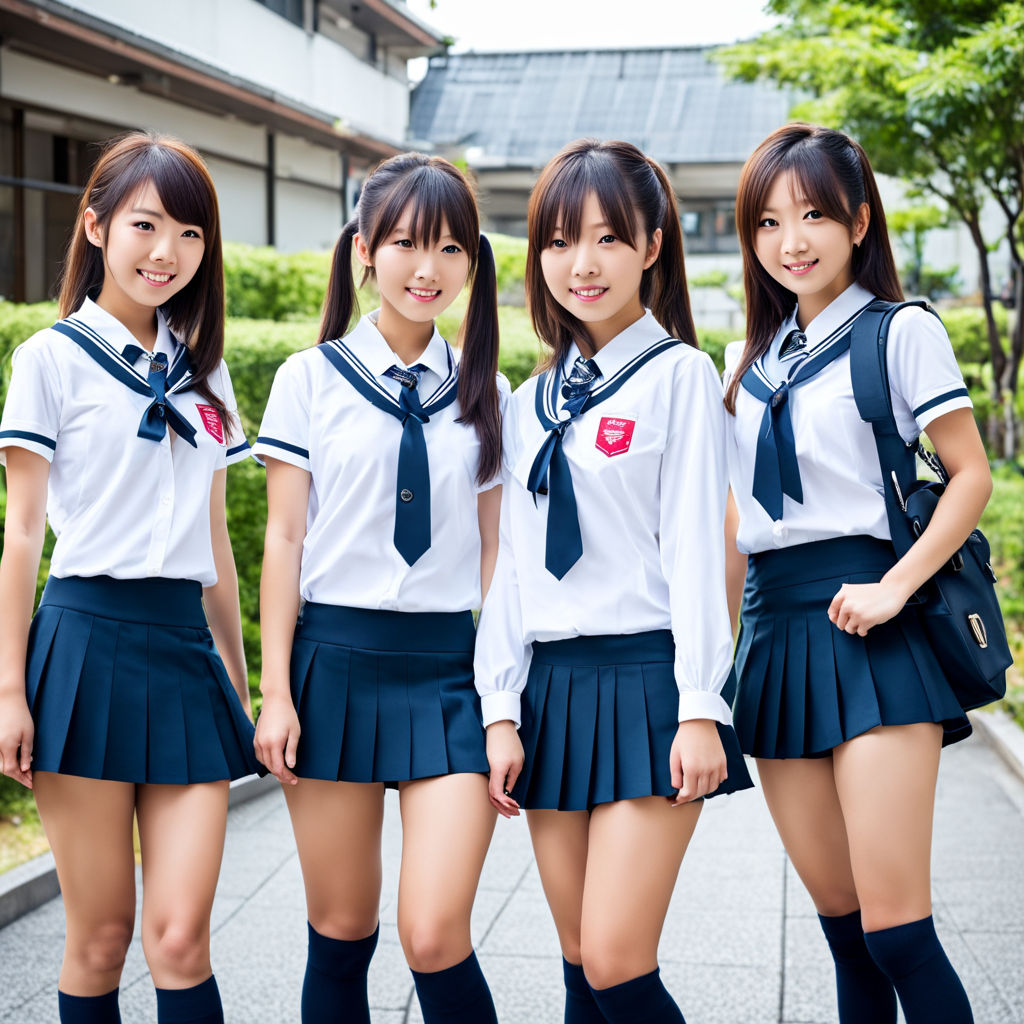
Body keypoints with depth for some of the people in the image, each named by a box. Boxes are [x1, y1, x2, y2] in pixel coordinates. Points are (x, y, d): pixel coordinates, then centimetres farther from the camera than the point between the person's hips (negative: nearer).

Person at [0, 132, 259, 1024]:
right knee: (99, 935, 2)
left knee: (181, 935, -4)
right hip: (89, 640, -3)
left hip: (187, 648, 4)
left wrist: (238, 678, 18)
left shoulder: (202, 370, 14)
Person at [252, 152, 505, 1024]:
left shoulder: (487, 393, 7)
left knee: (435, 938, -8)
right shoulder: (311, 378, 2)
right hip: (336, 662, 0)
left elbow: (496, 551, 9)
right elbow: (285, 538, 2)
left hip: (450, 670, 1)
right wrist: (276, 690, -3)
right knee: (340, 934, 8)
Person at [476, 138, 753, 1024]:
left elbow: (696, 546, -7)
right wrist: (503, 709, 6)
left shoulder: (679, 375, -1)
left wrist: (700, 707, -12)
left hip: (646, 678, -6)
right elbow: (514, 560, 13)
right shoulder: (532, 403, 15)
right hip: (553, 686, 6)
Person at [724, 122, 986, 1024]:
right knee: (839, 920, 10)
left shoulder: (901, 332, 0)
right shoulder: (748, 359, 16)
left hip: (867, 625, -5)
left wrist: (894, 588, -15)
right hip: (775, 627, 6)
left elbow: (972, 475, -4)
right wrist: (726, 652, 16)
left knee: (894, 928, -9)